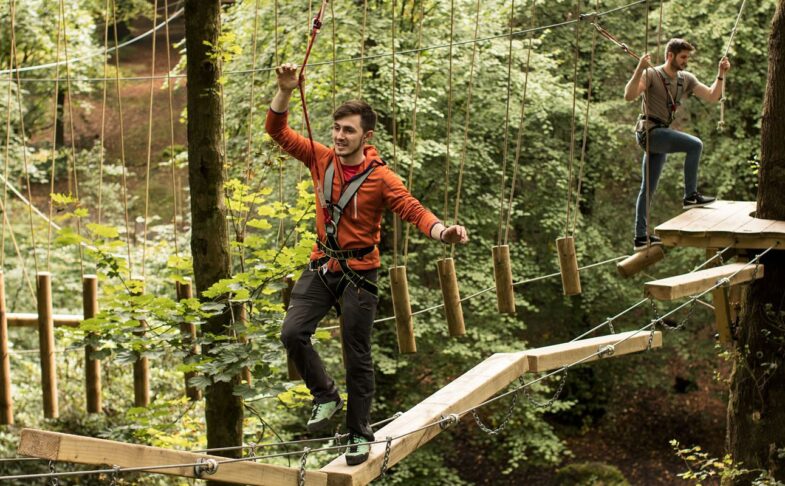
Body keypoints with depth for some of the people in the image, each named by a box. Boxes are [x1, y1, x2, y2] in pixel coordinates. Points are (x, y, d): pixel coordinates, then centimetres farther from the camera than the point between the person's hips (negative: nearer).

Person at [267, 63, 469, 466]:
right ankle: (325, 396, 11)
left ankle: (360, 434, 21)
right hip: (321, 266, 4)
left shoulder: (381, 178, -15)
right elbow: (278, 130, -1)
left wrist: (441, 231, -44)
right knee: (293, 333, -14)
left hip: (359, 272, -3)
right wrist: (285, 91, -17)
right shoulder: (321, 159, -3)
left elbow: (413, 209, -24)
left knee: (357, 358, 5)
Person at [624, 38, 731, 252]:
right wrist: (639, 69, -33)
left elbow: (712, 96, 9)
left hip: (662, 134, 8)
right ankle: (691, 195, -16)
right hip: (650, 131, -8)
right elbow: (629, 95, -23)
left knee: (648, 188, 10)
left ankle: (641, 237, 13)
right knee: (694, 145, -23)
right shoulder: (652, 74, -9)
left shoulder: (686, 79, 11)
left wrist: (721, 74, -2)